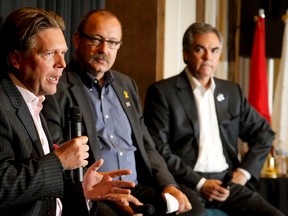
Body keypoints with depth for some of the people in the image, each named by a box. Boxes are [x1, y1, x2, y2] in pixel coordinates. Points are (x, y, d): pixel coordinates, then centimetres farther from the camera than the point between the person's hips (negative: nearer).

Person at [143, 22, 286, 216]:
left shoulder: (232, 91, 17)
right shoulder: (162, 92, 2)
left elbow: (264, 134, 23)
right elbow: (158, 150, -5)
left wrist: (243, 172, 7)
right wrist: (200, 183, -12)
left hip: (227, 180, 6)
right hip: (186, 182, -5)